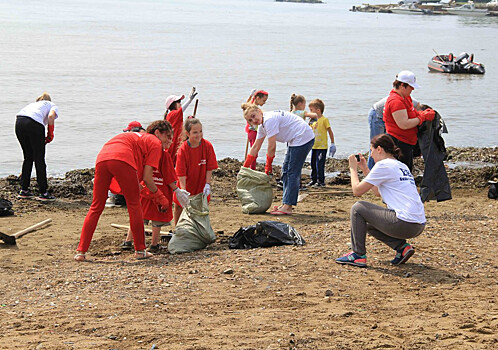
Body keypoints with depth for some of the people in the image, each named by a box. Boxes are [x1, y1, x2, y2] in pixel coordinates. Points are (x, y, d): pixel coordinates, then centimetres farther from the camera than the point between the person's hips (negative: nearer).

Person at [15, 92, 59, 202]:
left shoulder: (34, 104, 39)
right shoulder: (53, 106, 24)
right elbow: (51, 116, -2)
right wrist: (50, 134, 8)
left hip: (19, 122, 5)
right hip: (34, 123, -5)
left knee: (28, 157, 21)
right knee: (39, 159, 6)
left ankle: (24, 190, 26)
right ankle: (43, 193, 11)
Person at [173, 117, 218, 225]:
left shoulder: (207, 145, -15)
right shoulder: (183, 149, -19)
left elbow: (209, 168, -8)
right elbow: (181, 173, -21)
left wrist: (207, 184, -17)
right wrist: (183, 191, -29)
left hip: (201, 187, 0)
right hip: (186, 185, 0)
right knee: (179, 206, 9)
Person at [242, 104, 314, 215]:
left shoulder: (269, 119, -21)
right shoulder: (262, 126, 10)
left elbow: (272, 147, -18)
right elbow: (255, 147, 17)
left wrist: (268, 167, -8)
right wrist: (244, 168, 17)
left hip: (303, 138, -10)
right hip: (294, 141, 10)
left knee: (292, 172, -10)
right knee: (286, 170, 12)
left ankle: (287, 206, -10)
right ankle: (286, 204, 15)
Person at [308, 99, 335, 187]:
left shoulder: (324, 120, -9)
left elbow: (330, 132, -6)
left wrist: (332, 143, -6)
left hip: (322, 147, -7)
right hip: (314, 146, 7)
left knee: (320, 165, -8)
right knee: (313, 164, 12)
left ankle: (321, 181, -1)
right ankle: (314, 180, 22)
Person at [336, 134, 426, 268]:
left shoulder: (383, 165, -7)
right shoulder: (402, 166, 20)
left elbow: (357, 190, -4)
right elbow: (378, 192, 30)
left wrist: (353, 168, 11)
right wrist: (365, 169, 30)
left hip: (404, 224, -9)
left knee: (357, 208, 5)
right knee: (369, 225, 28)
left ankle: (358, 255, 7)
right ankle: (402, 247, 10)